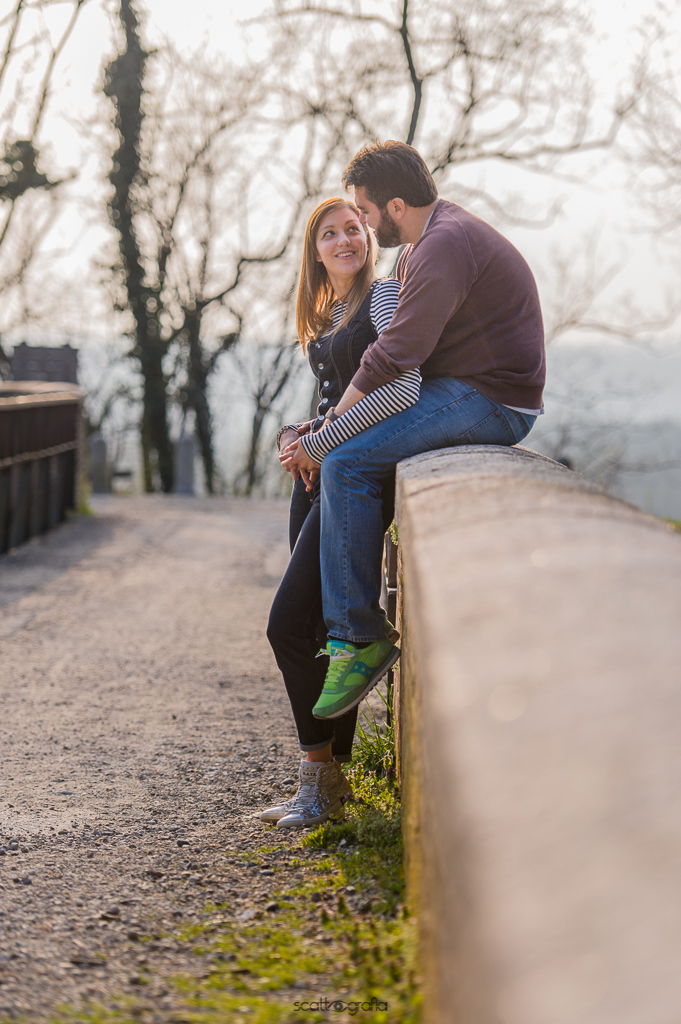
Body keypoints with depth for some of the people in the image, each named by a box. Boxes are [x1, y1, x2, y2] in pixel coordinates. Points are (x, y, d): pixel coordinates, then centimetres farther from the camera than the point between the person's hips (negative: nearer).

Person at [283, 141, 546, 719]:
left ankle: (357, 639, -18)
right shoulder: (425, 245, 18)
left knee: (348, 463, -22)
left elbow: (397, 356, -22)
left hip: (490, 403, -11)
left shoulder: (446, 244, -17)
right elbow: (395, 352, 21)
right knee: (337, 447, 13)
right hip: (469, 395, 11)